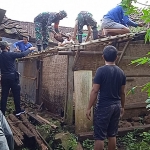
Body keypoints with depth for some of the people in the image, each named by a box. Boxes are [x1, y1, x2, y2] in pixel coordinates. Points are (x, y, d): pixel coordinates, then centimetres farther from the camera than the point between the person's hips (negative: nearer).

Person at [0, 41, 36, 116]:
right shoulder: (10, 54, -12)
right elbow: (22, 54, -10)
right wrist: (30, 49, 4)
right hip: (12, 77, -5)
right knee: (16, 94, 8)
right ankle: (18, 110, 16)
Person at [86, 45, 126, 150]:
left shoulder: (101, 70, -12)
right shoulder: (121, 72, 5)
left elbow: (95, 91, -14)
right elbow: (122, 93, 11)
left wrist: (89, 108, -8)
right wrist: (122, 107, 23)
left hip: (104, 106, -6)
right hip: (116, 106, 6)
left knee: (99, 136, 1)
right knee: (112, 134, 15)